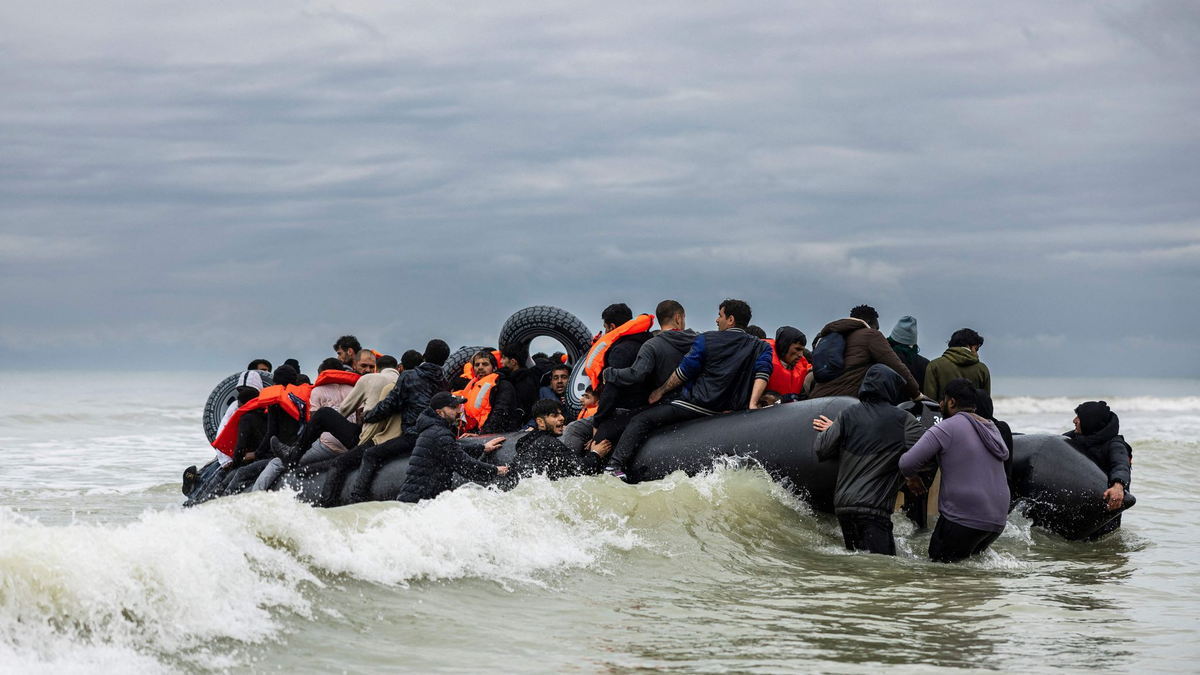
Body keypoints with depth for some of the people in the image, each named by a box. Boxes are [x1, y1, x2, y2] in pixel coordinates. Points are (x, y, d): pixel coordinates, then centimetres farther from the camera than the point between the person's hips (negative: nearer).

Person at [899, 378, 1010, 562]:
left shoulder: (946, 428, -8)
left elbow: (907, 463, -14)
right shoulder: (992, 429, 17)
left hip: (964, 518, -8)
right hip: (998, 520, 8)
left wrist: (912, 478, 10)